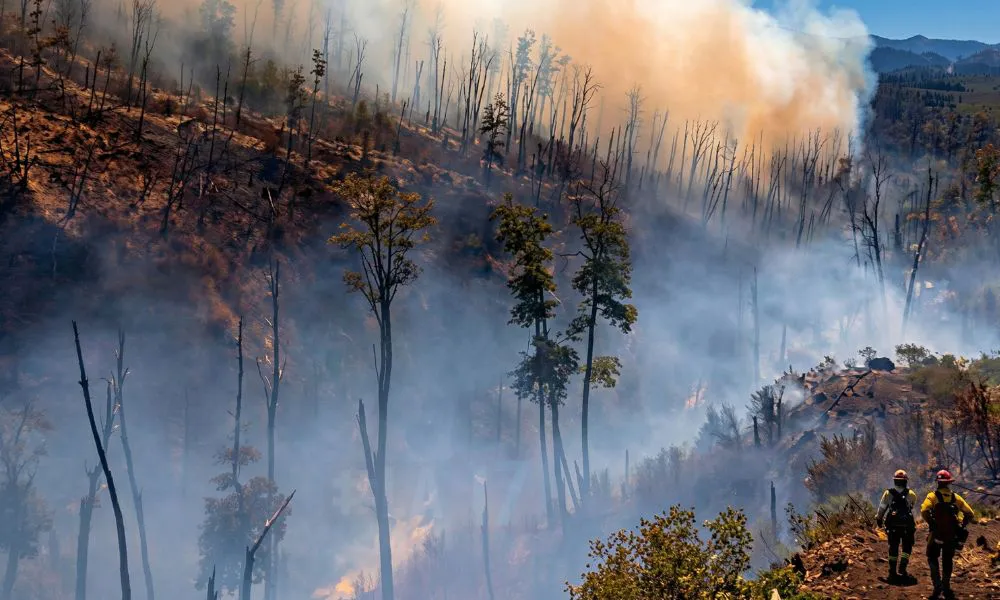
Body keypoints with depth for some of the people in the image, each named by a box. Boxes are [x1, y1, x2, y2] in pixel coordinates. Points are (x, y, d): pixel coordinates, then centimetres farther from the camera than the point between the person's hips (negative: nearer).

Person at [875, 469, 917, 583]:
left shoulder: (888, 493, -4)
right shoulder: (911, 494, -6)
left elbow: (882, 508, 2)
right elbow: (913, 507, 10)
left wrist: (879, 519, 18)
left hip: (892, 526, 1)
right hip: (907, 526, -1)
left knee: (893, 549, 11)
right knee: (907, 548, 11)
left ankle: (892, 572, 14)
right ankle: (902, 570, -3)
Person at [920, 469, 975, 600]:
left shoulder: (933, 496, -9)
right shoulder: (956, 497, 3)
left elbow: (924, 511, -24)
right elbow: (970, 514, 0)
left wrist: (932, 524, -11)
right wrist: (961, 526, 6)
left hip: (937, 534, -3)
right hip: (952, 536, 3)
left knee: (932, 558, 10)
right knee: (947, 561, 16)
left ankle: (937, 585, -6)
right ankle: (946, 588, 19)